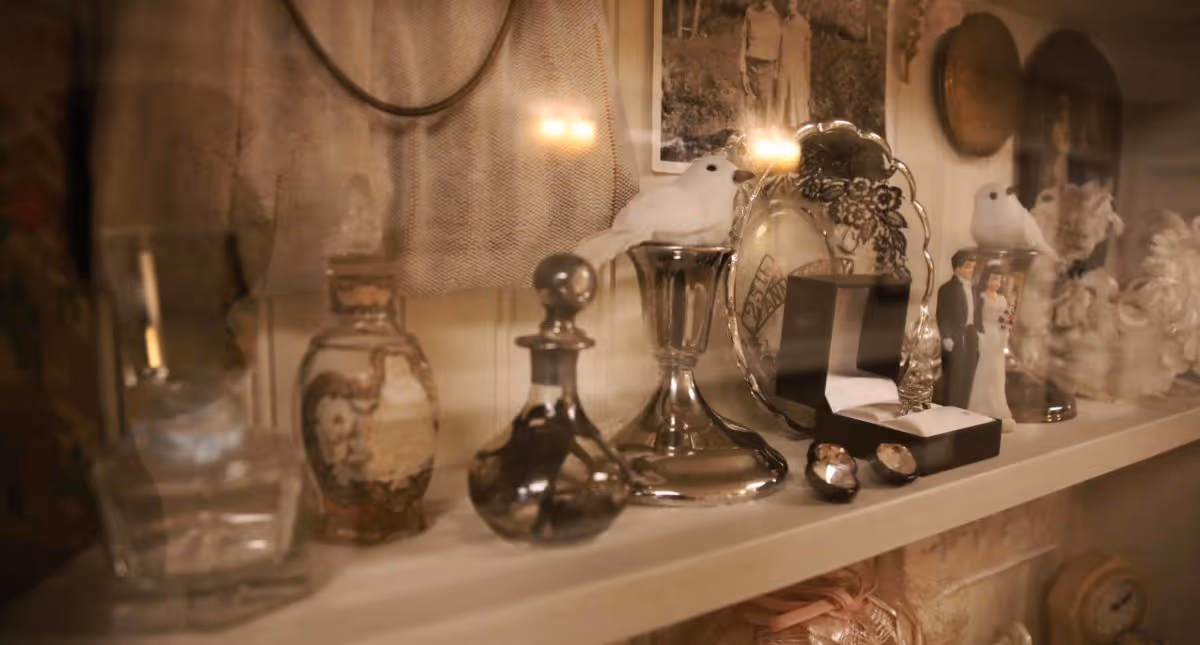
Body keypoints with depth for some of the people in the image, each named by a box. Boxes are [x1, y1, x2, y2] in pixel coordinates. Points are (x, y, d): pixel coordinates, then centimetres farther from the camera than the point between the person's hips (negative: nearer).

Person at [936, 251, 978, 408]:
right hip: (955, 340, -7)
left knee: (966, 381, 8)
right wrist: (946, 337, -17)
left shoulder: (971, 289, 17)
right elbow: (942, 316, -11)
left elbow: (973, 315, 16)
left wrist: (976, 337, 9)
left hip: (970, 340, 7)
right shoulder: (948, 288, -5)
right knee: (953, 381, -4)